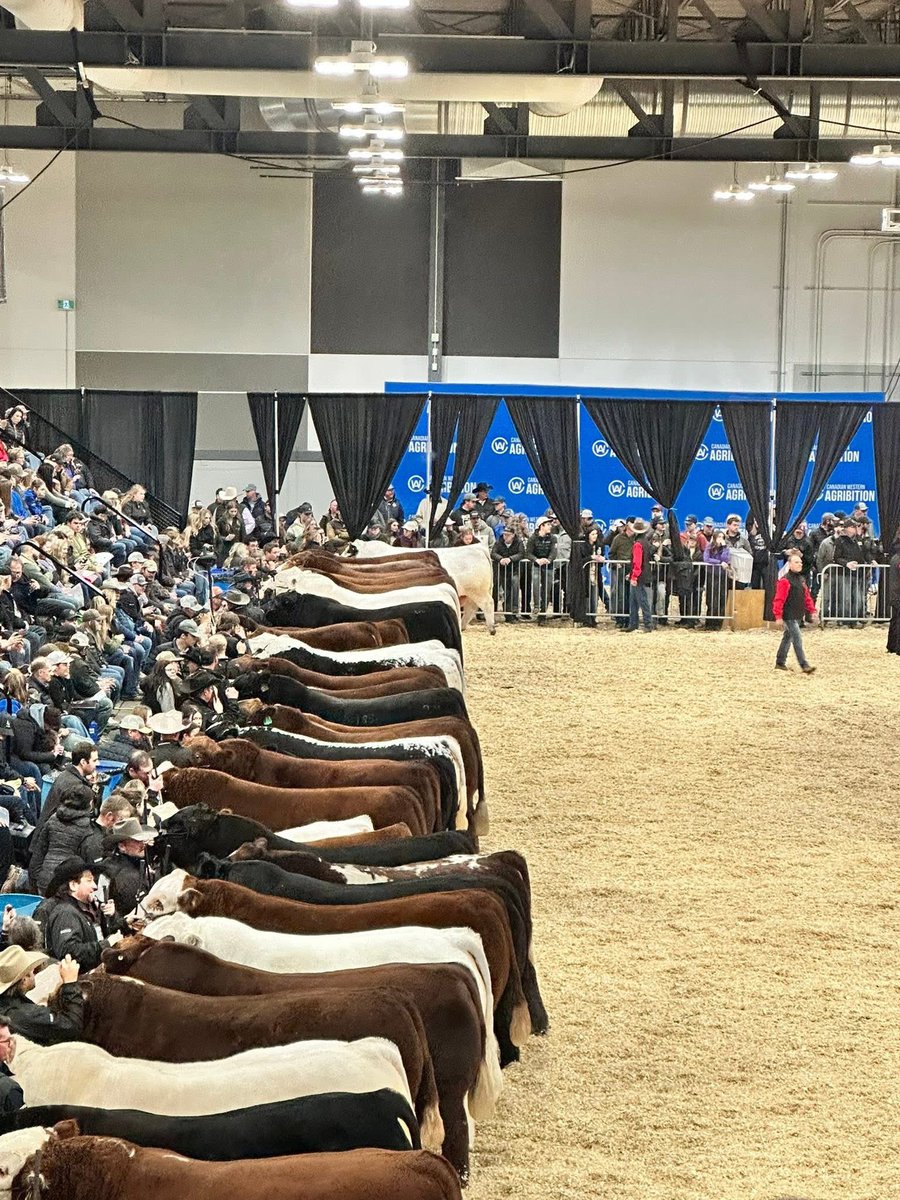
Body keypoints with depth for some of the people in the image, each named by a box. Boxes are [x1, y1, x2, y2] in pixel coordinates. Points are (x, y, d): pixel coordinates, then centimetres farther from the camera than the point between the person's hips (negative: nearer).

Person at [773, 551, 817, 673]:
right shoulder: (785, 580, -15)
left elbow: (807, 596, 20)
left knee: (788, 638, 16)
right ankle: (804, 666, -16)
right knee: (797, 638, -13)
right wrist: (778, 616, -21)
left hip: (798, 616, 9)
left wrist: (812, 610, 14)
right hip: (789, 616, -9)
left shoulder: (801, 579, 13)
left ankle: (780, 663, 26)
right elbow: (779, 599, -18)